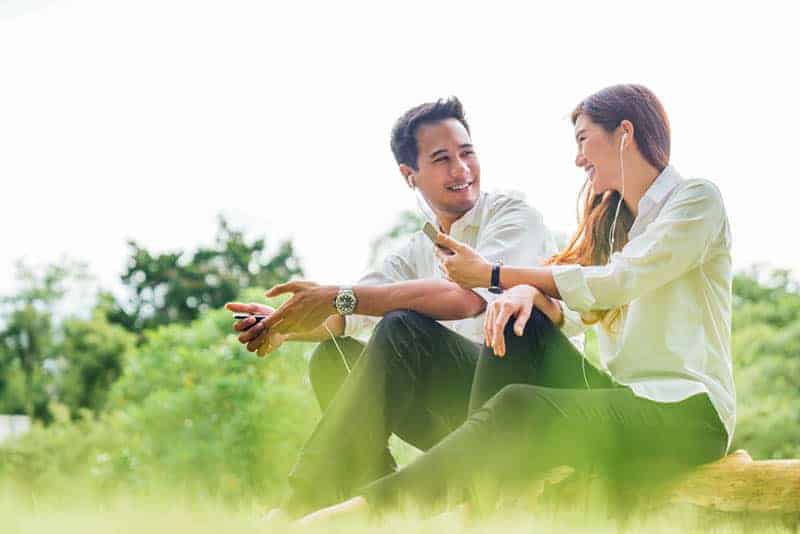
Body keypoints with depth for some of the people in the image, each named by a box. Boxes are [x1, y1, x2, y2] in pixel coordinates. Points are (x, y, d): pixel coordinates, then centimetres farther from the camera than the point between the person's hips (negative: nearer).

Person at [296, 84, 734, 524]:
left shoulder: (697, 199, 0)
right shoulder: (613, 218, 23)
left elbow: (618, 283, -13)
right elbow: (578, 308, 6)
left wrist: (492, 274, -8)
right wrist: (526, 291, -19)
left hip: (688, 410, -7)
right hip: (621, 396, 7)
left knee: (520, 409, -31)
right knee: (519, 320, -16)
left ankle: (373, 505, -34)